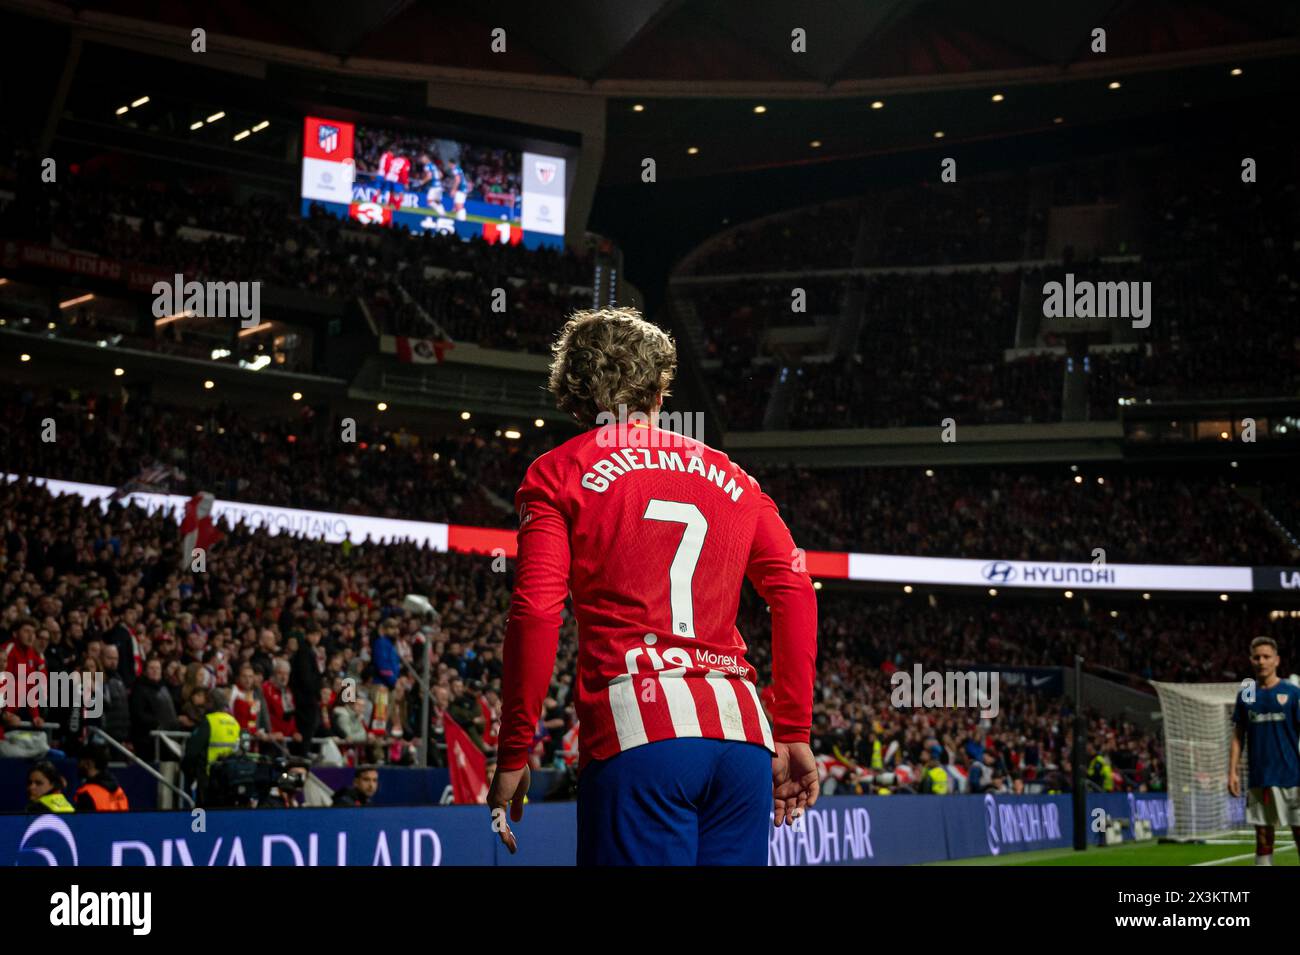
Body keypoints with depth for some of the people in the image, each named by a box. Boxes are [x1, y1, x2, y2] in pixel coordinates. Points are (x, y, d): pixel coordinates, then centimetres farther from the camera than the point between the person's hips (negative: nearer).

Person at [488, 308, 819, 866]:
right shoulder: (729, 477, 20)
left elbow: (535, 613, -4)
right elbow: (795, 593, 10)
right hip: (743, 732, 4)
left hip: (638, 732, -4)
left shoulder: (557, 474, 8)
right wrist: (793, 735, 11)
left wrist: (513, 756, -1)